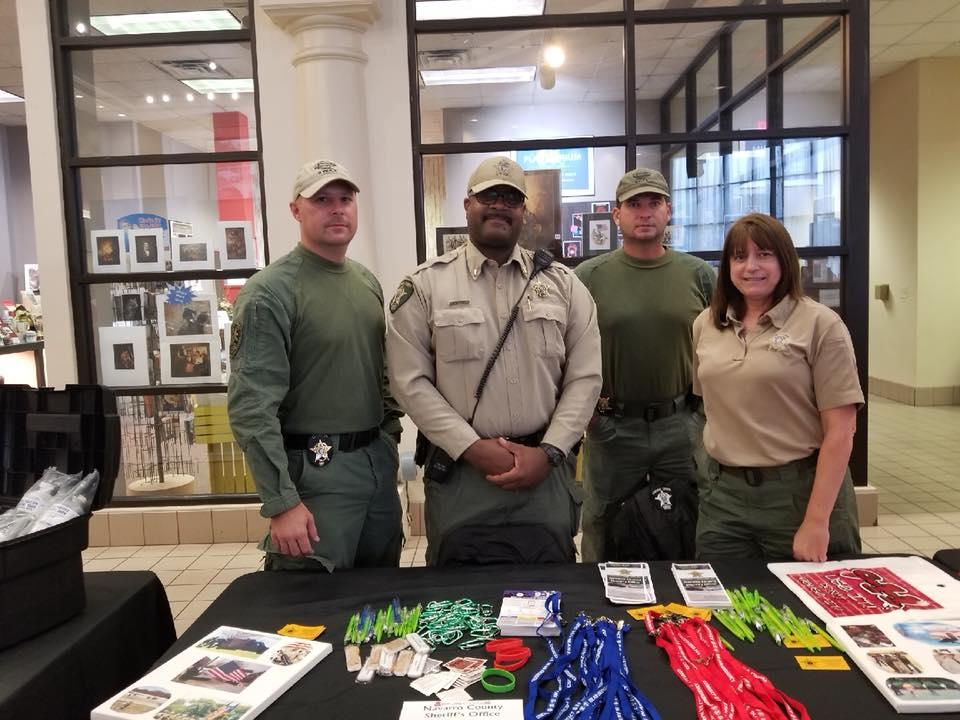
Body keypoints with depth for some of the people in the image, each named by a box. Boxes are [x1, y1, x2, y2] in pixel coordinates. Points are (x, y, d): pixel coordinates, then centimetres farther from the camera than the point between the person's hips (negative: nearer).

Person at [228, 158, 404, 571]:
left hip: (378, 460, 7)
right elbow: (252, 408, -18)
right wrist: (281, 504, -21)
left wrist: (389, 436, 14)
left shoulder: (367, 282, 10)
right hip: (315, 468, -7)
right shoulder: (269, 292, -14)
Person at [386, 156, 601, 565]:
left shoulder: (563, 284, 5)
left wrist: (548, 452, -7)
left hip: (545, 469, 2)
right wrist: (471, 447, -11)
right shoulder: (425, 285, -2)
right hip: (458, 468, -1)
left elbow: (584, 378, 3)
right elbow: (410, 381, -5)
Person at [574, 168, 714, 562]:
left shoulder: (698, 274, 3)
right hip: (610, 426, -1)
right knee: (604, 535, 14)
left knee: (690, 537, 15)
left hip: (682, 425, 2)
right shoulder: (589, 276, -3)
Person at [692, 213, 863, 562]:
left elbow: (840, 430, -11)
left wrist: (816, 522, -14)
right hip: (724, 493, 4)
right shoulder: (706, 324, 6)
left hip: (800, 491, -4)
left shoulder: (820, 324, -8)